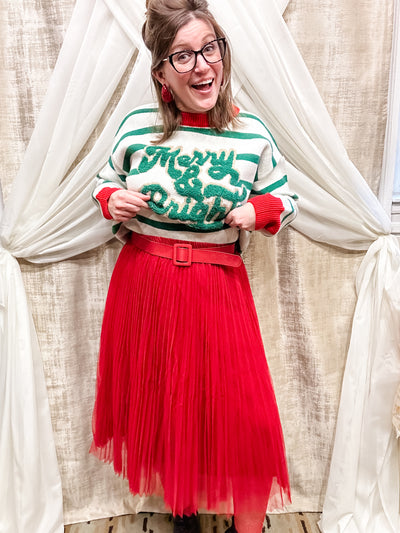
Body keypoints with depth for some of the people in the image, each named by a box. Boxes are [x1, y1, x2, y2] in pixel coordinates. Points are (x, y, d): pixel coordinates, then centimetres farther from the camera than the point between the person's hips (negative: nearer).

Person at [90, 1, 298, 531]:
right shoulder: (136, 126, -1)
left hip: (219, 288, -1)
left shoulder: (252, 134, -3)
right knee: (161, 404, 15)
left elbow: (288, 200, 9)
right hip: (144, 284, 2)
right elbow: (105, 181, 15)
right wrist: (112, 201, -7)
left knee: (242, 411, 1)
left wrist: (258, 211, -12)